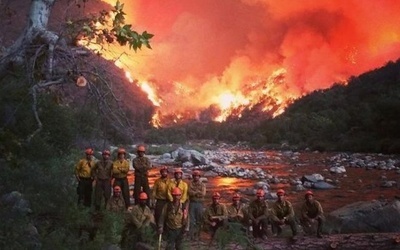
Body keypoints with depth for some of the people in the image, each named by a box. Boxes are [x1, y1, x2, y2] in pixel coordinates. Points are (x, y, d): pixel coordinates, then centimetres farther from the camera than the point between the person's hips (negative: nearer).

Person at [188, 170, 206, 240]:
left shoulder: (202, 185, 6)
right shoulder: (190, 184, 4)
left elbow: (203, 194, -7)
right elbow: (190, 192, -11)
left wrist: (194, 192, -9)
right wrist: (199, 192, -8)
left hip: (200, 203, 1)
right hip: (192, 203, -1)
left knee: (199, 219, 4)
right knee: (192, 219, -2)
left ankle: (197, 234, 13)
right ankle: (192, 235, 3)